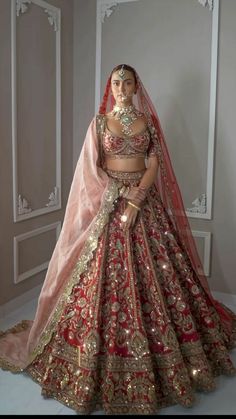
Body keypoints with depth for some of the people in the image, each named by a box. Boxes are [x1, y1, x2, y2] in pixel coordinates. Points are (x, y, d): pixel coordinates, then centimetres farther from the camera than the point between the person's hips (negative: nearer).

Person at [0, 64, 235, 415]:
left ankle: (159, 355, 22)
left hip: (144, 199, 2)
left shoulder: (147, 120, 8)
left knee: (154, 272, 4)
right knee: (106, 274, -3)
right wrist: (117, 195, -12)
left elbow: (154, 163, 0)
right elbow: (91, 166, 0)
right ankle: (106, 358, 12)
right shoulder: (100, 121, 5)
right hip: (108, 200, -1)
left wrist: (135, 200, -14)